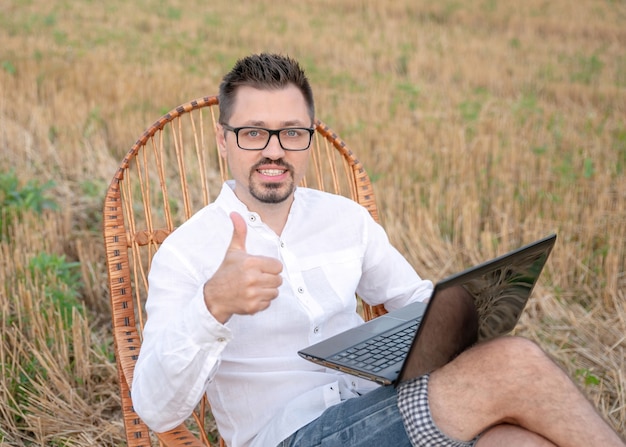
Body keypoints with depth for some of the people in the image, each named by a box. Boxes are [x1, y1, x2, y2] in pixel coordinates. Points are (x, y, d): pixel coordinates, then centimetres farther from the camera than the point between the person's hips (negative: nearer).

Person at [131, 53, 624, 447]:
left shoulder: (345, 217, 13)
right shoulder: (186, 252, -4)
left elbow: (416, 299, 26)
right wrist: (213, 306, -33)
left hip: (379, 406, 5)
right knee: (514, 365, -25)